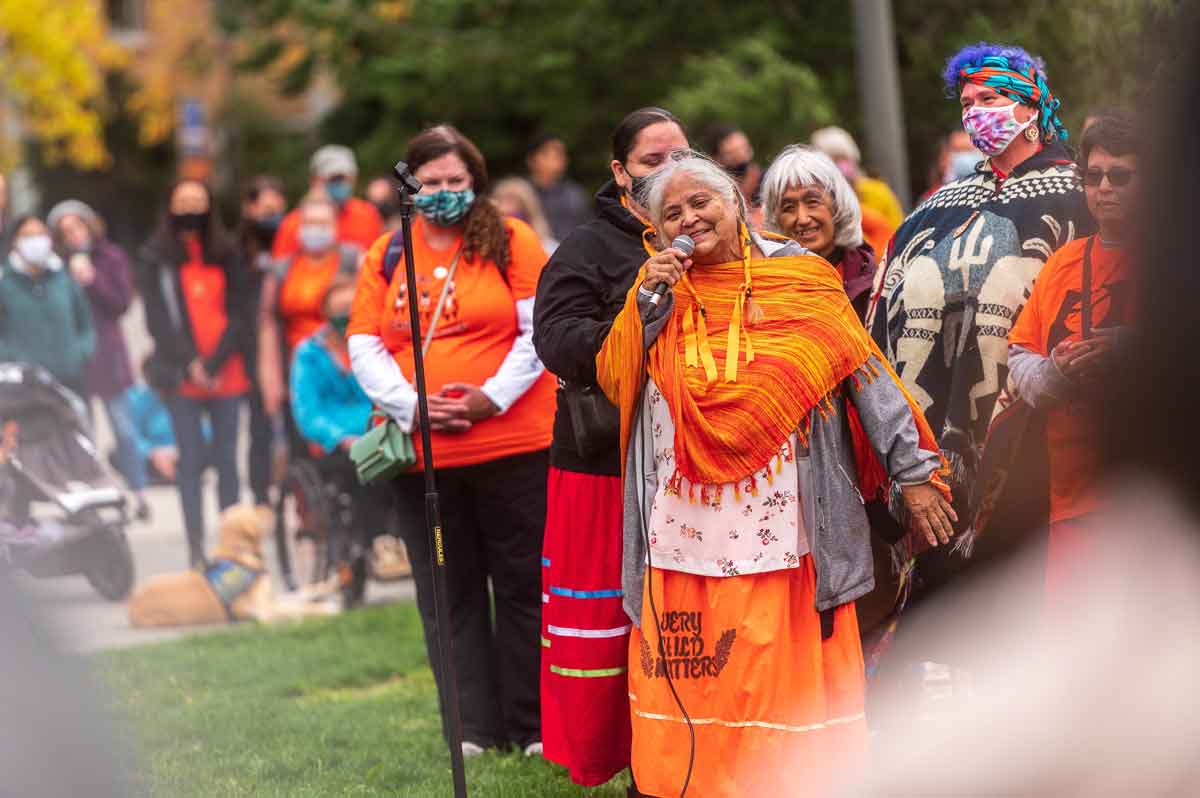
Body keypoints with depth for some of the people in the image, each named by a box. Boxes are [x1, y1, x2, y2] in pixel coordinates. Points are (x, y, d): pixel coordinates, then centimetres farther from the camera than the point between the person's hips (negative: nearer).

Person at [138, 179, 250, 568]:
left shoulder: (228, 254, 10)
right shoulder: (154, 258, 6)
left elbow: (240, 313, 4)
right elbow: (157, 319, 0)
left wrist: (215, 362, -8)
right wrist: (191, 363, -10)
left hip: (226, 373, 1)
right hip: (181, 375, -1)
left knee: (227, 458, 1)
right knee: (191, 459, -5)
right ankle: (196, 548, -5)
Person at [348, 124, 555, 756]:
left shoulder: (512, 242, 1)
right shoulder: (385, 255, 9)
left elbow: (541, 331, -5)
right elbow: (365, 348, 5)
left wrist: (492, 397, -16)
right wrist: (411, 406, -10)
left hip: (513, 445, -3)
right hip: (422, 454, 3)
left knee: (523, 586, 2)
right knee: (448, 596, 7)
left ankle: (535, 726, 8)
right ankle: (474, 728, 14)